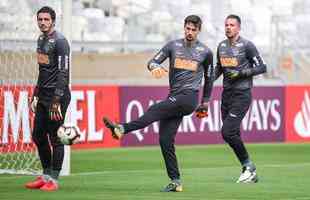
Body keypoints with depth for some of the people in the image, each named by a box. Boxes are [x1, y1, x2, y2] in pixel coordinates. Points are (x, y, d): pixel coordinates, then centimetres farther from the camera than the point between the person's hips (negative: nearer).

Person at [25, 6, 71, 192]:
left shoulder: (59, 41, -12)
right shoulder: (41, 40, 15)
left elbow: (63, 73, -18)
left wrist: (56, 101, -23)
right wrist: (35, 96, 20)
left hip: (57, 95, -9)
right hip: (43, 95, 9)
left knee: (55, 138, -5)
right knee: (38, 136, 11)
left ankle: (54, 180, 0)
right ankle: (46, 176, 22)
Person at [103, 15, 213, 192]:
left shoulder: (206, 52, 5)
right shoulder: (173, 46, 11)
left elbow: (209, 78, 16)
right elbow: (153, 61, 2)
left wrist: (205, 102, 18)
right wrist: (155, 67, -22)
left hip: (190, 97, -5)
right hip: (174, 99, 5)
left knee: (156, 109, -27)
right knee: (165, 140, -3)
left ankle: (122, 129, -39)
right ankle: (176, 182, 1)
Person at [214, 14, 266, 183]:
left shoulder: (247, 46, -8)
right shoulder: (221, 46, 11)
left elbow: (262, 67, -8)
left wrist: (241, 73, -17)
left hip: (242, 95, -7)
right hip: (226, 94, 7)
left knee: (228, 132, -17)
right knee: (233, 135, 6)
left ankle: (248, 167, -2)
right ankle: (250, 172, 15)